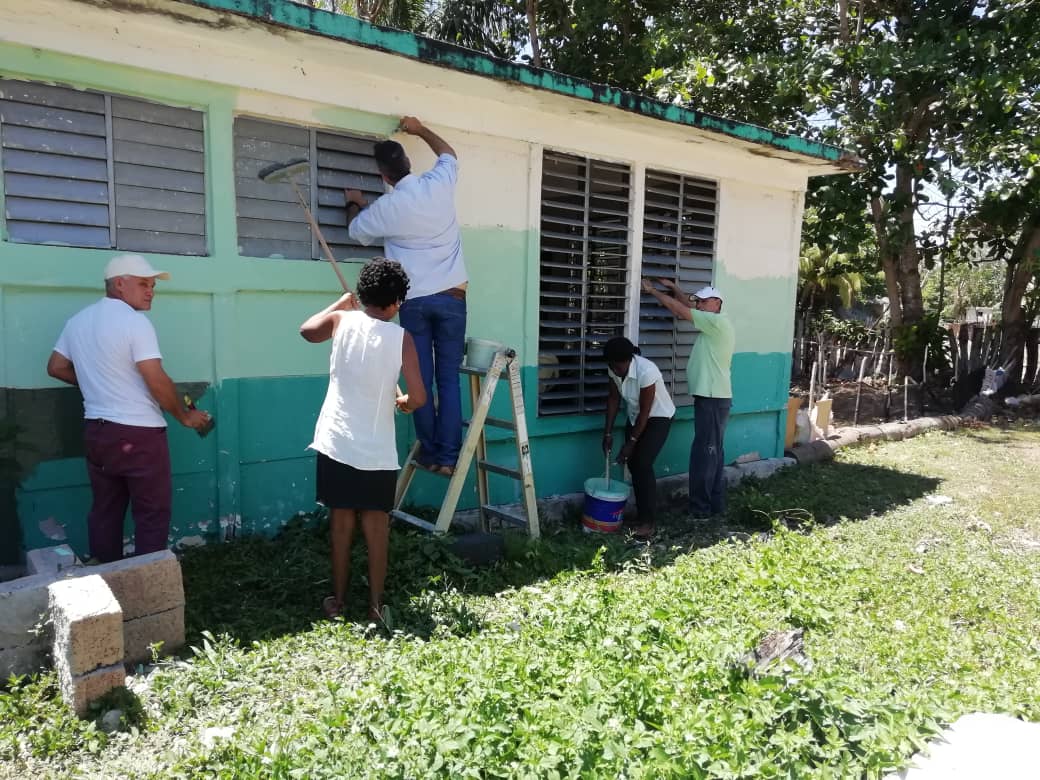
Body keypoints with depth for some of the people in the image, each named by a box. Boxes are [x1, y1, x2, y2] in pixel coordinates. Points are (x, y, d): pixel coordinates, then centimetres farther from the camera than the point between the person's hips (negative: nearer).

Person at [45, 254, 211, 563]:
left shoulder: (77, 321, 9)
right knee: (152, 513, 2)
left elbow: (56, 368, 17)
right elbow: (158, 382, -19)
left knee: (104, 511, 15)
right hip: (139, 433, -8)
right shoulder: (135, 322, -15)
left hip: (96, 430, 8)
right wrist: (185, 416, -6)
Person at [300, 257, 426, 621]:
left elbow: (307, 330, 17)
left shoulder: (342, 320, -3)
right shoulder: (401, 338, -7)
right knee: (376, 525, 9)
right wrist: (403, 402, 11)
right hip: (378, 450, -2)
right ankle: (375, 604, 15)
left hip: (337, 444, 2)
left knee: (341, 523, 12)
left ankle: (337, 601, 23)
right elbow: (418, 397, -11)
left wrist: (340, 304, 25)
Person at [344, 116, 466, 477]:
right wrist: (419, 129, 36)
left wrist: (354, 204, 39)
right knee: (449, 379, 2)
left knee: (422, 379, 6)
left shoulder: (384, 208, -3)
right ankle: (448, 455, 1)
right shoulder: (439, 184, 0)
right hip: (451, 297, 1)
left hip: (414, 301, -1)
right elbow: (449, 154, 25)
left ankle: (430, 451, 12)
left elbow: (356, 230, 20)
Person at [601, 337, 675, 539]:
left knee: (643, 463, -16)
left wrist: (631, 442, -21)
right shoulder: (614, 369, -15)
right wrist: (608, 433, -7)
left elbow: (645, 412, -27)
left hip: (658, 417, -7)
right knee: (632, 463, 3)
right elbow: (613, 399, -4)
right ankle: (642, 514, 16)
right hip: (635, 416, 7)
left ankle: (649, 521, -10)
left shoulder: (646, 371, -34)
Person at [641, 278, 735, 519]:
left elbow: (679, 309, -12)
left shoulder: (718, 321, -13)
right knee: (712, 452, 14)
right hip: (711, 397, 10)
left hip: (713, 398, -10)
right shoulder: (712, 324, 15)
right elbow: (688, 307, 26)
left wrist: (653, 291, -3)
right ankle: (715, 503, 21)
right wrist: (673, 287, 18)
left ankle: (700, 508, -2)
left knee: (703, 453, -7)